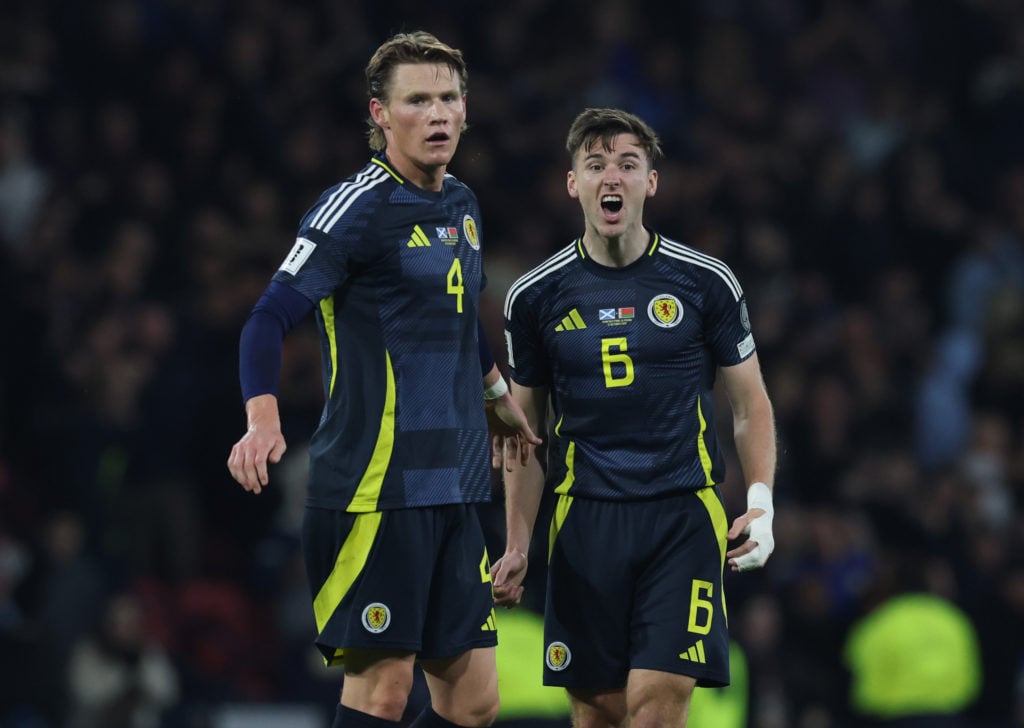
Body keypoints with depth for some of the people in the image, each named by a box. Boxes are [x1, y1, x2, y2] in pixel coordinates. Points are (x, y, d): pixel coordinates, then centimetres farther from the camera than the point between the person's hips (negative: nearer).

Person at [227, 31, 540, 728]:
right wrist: (264, 418, -30)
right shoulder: (356, 206, -10)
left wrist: (498, 394, 44)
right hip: (375, 483, -8)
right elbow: (270, 317, -15)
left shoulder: (462, 205, 14)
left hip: (451, 488, 8)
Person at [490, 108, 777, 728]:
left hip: (683, 514, -2)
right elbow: (527, 428, 14)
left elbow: (750, 403, 10)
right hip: (584, 519, 2)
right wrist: (517, 546, 9)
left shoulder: (706, 282, 2)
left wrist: (761, 503, -4)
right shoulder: (537, 296, 6)